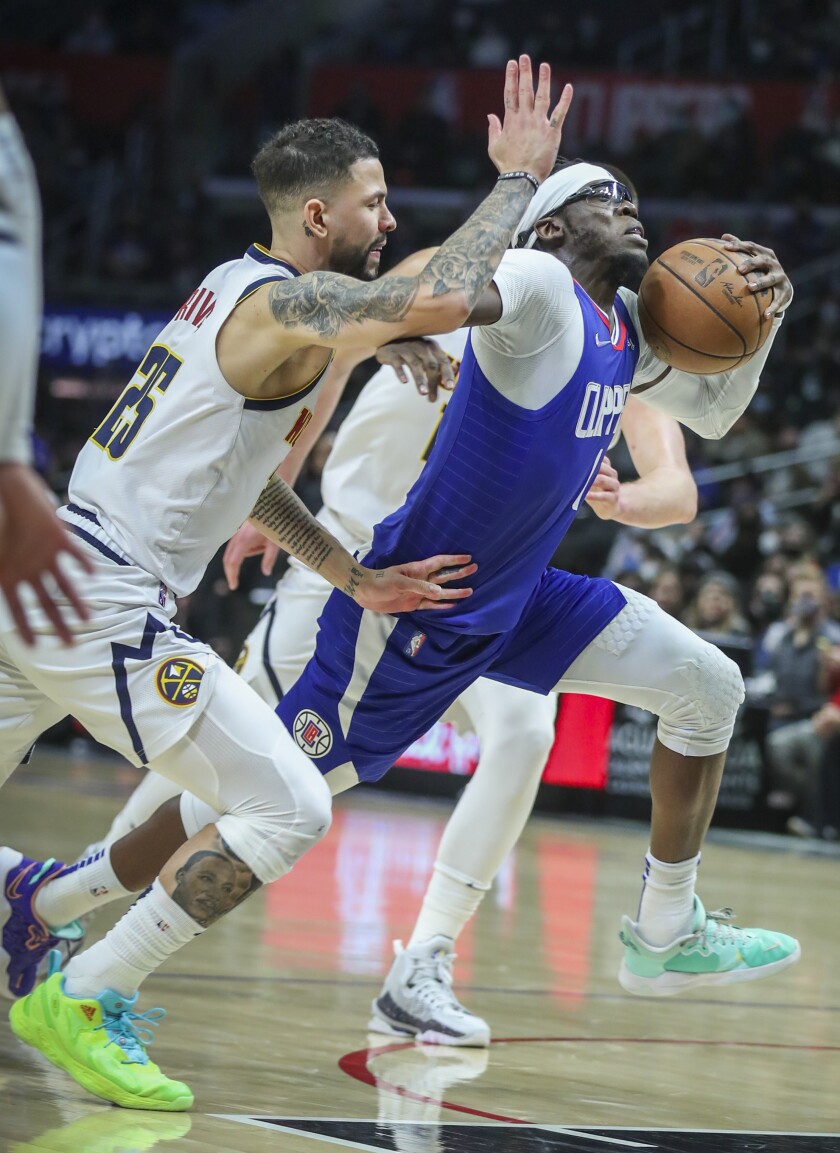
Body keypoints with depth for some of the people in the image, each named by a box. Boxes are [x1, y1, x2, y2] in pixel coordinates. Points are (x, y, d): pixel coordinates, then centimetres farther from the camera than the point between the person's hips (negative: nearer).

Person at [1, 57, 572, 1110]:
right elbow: (443, 300, -30)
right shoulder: (293, 305, -12)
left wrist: (355, 580, 24)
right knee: (289, 807, -7)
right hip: (103, 606, -10)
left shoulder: (232, 292, 18)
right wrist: (519, 176, -15)